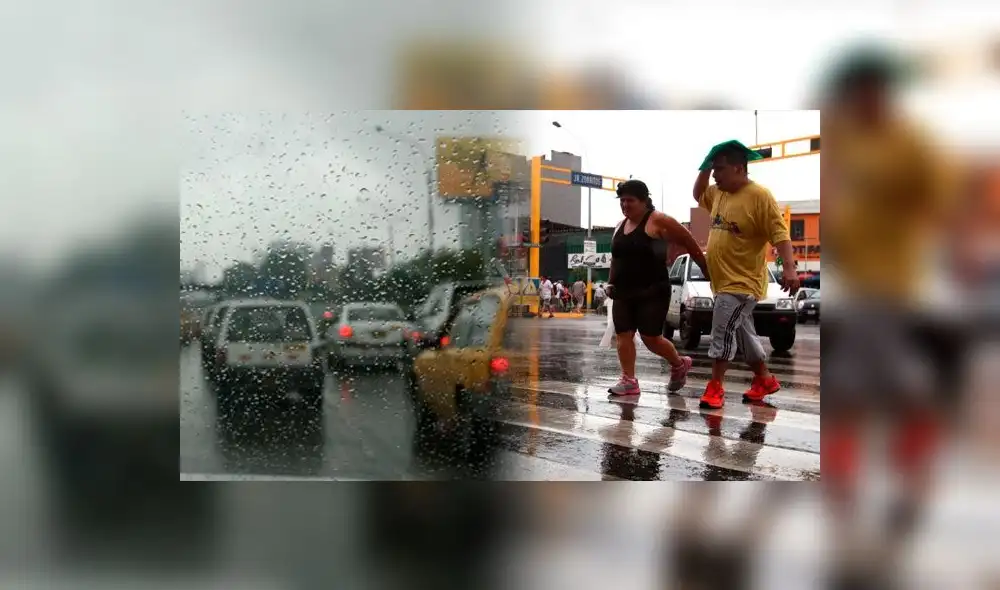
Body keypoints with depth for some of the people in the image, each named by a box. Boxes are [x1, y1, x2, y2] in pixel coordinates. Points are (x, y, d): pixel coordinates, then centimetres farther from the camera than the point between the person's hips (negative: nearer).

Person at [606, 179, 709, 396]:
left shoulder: (658, 221, -9)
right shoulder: (620, 226, 13)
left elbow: (690, 244, -6)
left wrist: (708, 274, -3)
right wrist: (611, 283, 13)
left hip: (652, 291, -7)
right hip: (623, 293, 7)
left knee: (651, 338, -4)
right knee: (623, 335, 1)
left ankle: (679, 364, 22)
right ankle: (628, 381, 7)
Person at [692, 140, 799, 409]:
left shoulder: (759, 195, -15)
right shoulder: (719, 193, 10)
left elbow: (779, 232, -20)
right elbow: (698, 195, 29)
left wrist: (789, 267, -32)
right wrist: (706, 168, 12)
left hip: (742, 282, -9)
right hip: (723, 281, 9)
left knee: (723, 332, -9)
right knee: (743, 334, 17)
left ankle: (715, 387, 1)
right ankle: (765, 380, 31)